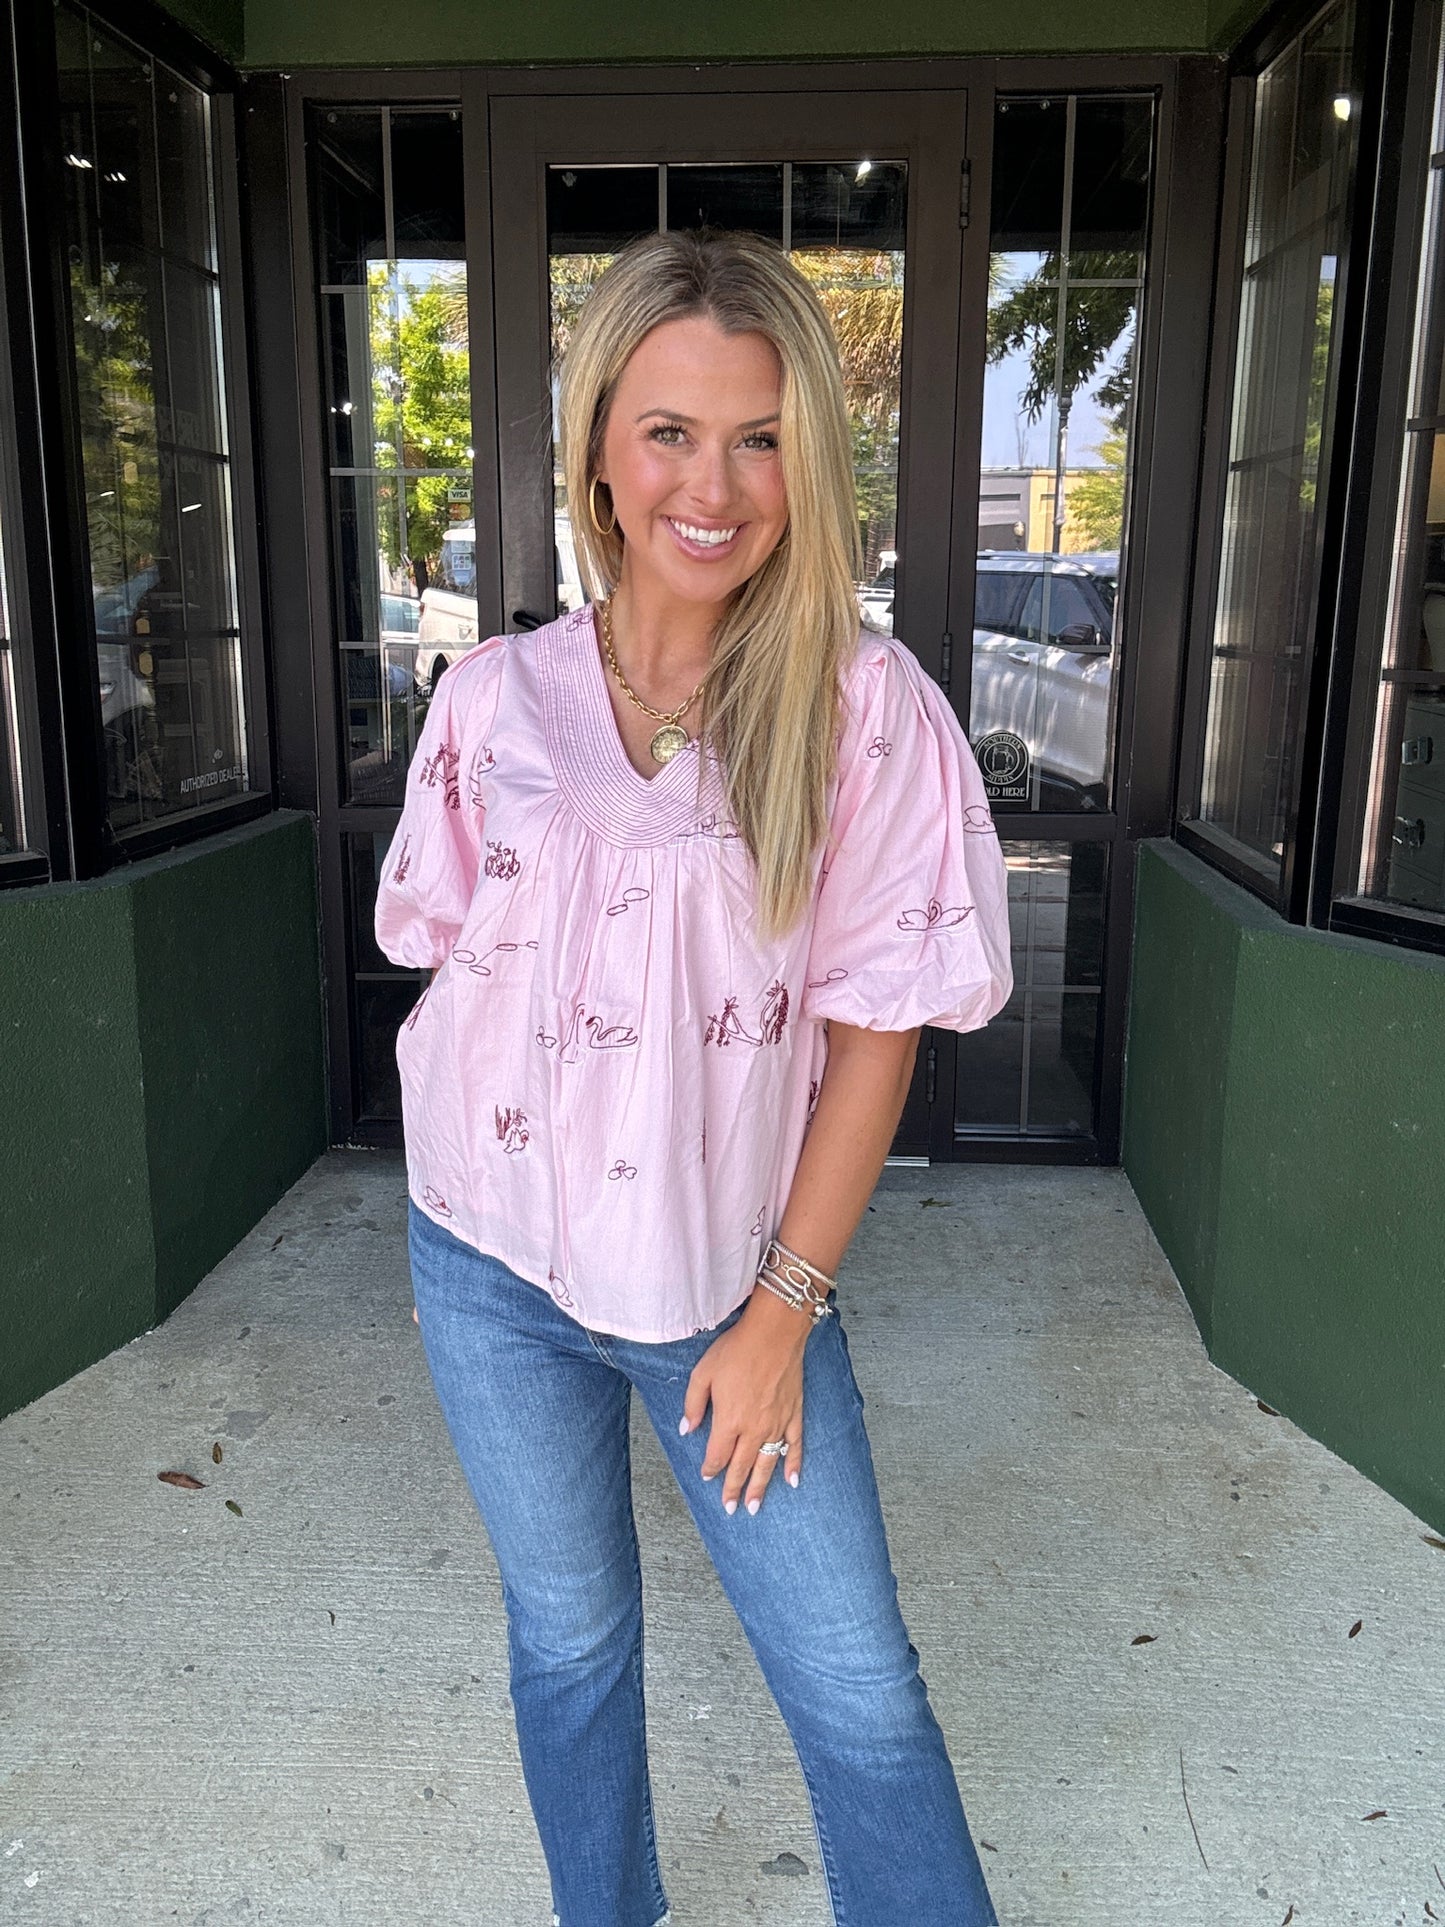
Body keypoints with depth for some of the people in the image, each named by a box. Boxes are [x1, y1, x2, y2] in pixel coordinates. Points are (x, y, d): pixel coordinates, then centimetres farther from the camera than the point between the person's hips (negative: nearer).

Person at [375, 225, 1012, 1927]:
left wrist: (783, 1307, -8)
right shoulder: (495, 697, -5)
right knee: (569, 1638, 21)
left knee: (861, 1694, 5)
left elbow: (876, 1022, -9)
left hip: (737, 1274, -2)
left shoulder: (865, 705, -11)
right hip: (497, 1268, 3)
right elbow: (451, 960, 6)